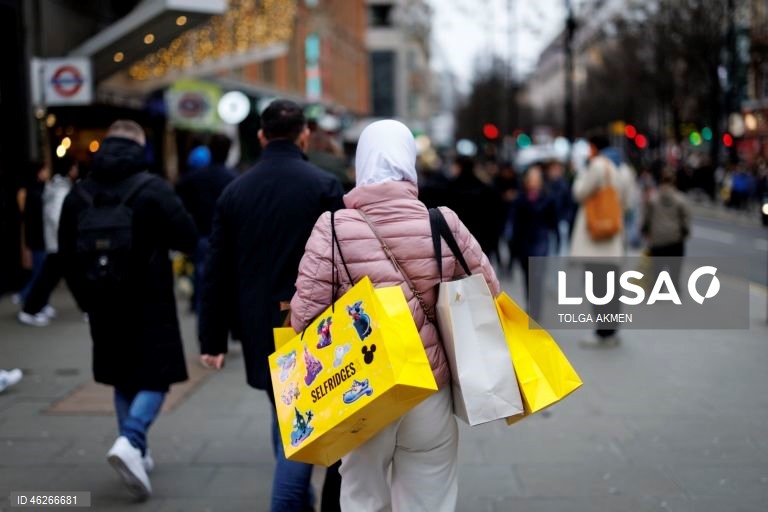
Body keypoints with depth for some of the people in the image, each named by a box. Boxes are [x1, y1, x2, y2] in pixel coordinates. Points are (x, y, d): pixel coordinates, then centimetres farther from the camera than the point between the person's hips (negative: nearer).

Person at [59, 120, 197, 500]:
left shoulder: (78, 194, 3)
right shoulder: (153, 189, -11)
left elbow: (67, 255, 7)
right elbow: (188, 239, -13)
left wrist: (87, 298, 16)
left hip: (103, 304, 5)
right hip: (150, 303, -4)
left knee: (125, 380, 16)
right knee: (155, 378, 2)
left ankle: (136, 453, 19)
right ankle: (130, 441, -19)